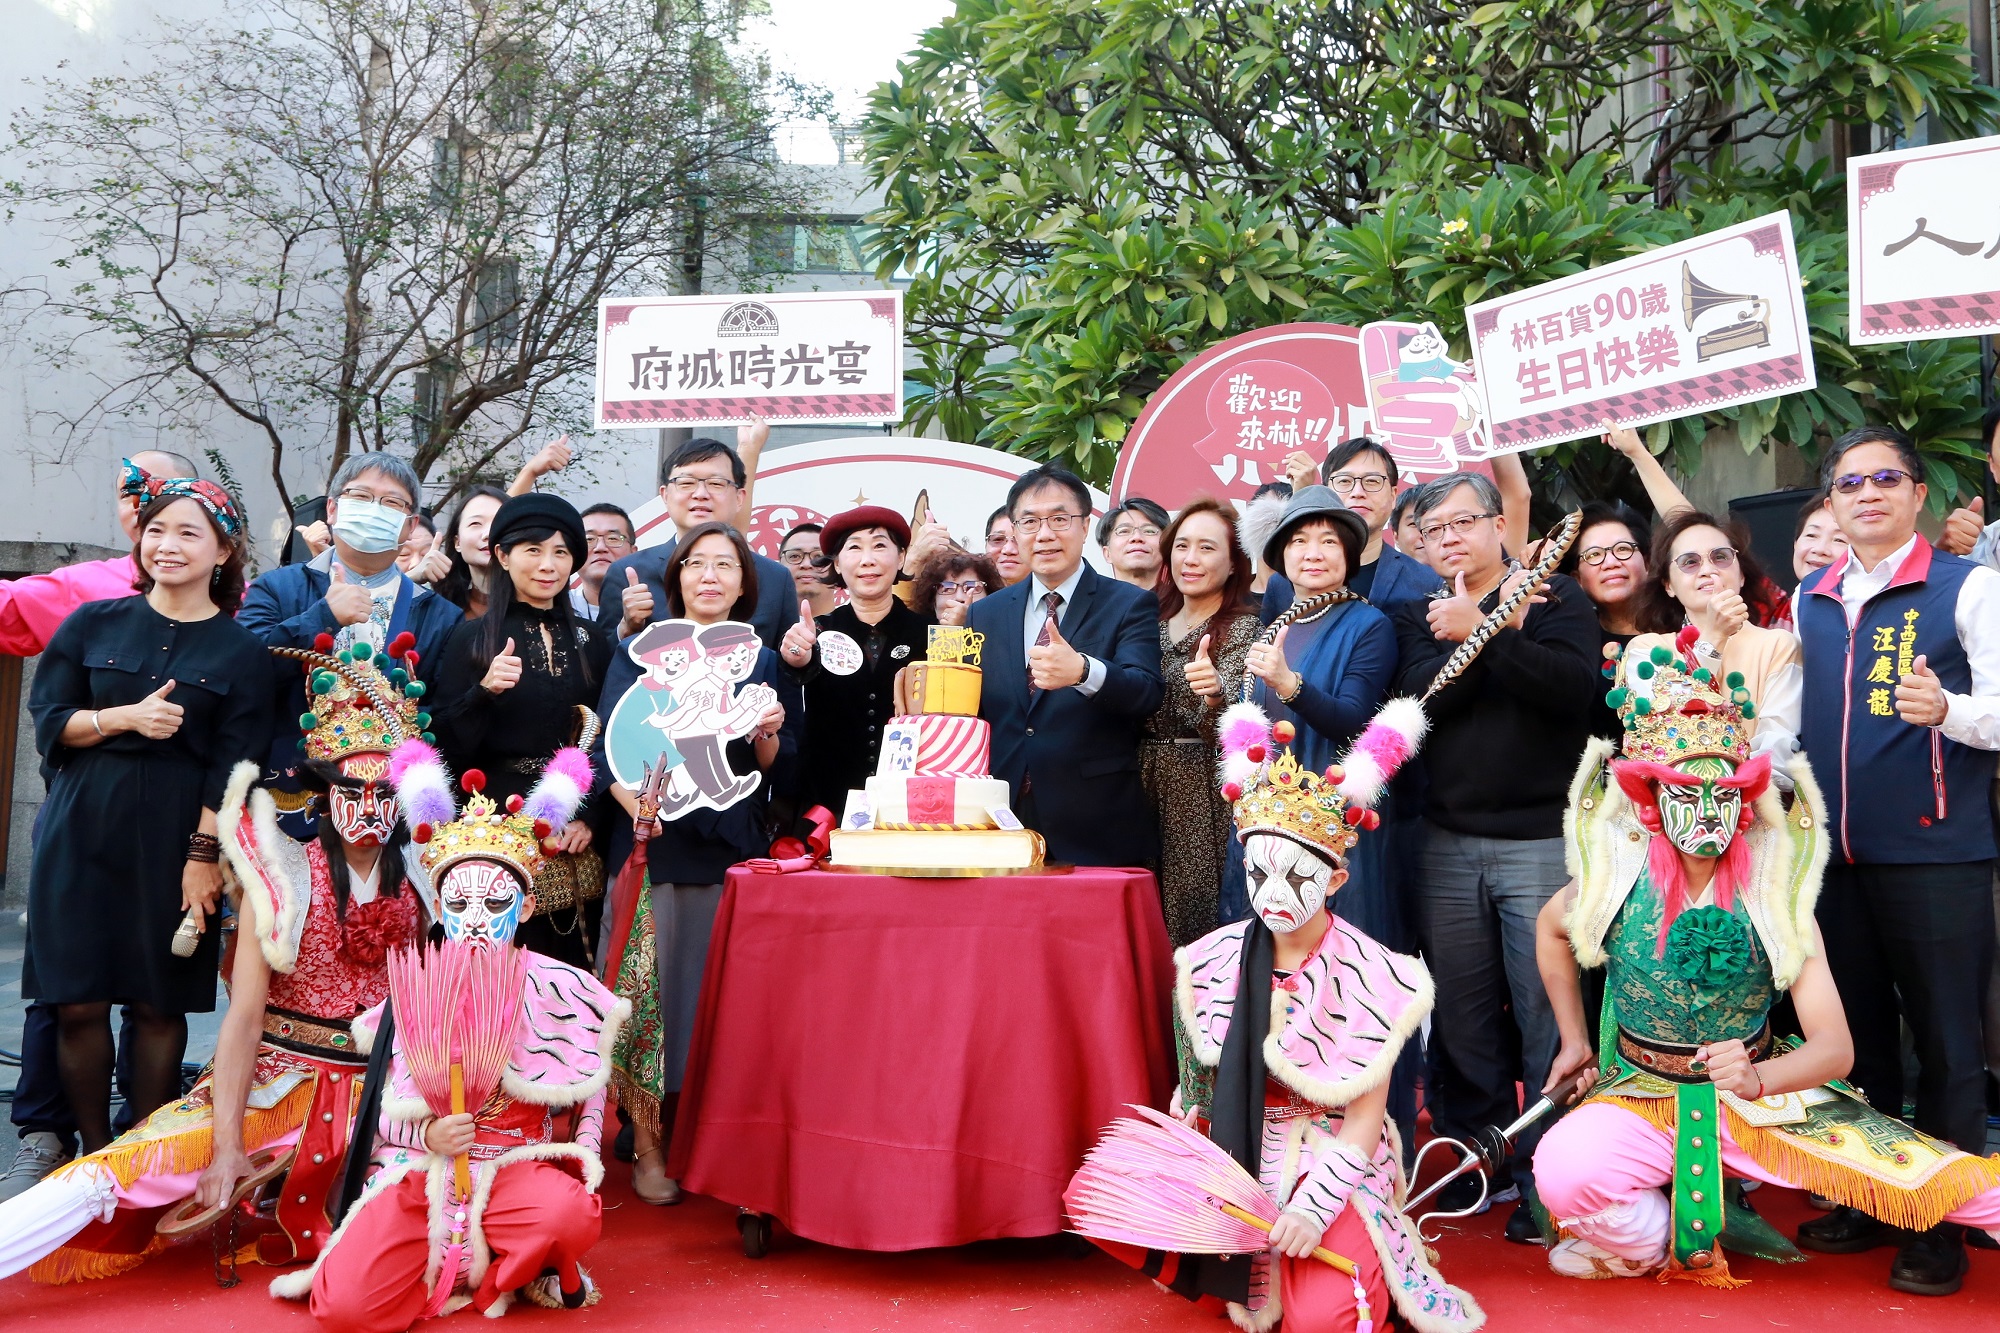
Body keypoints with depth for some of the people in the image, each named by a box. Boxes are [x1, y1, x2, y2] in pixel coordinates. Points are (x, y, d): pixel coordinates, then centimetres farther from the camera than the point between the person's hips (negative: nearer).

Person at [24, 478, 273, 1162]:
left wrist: (205, 853, -10)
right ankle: (94, 1152, 15)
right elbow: (48, 723, 5)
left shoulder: (242, 650, 2)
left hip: (178, 838, -2)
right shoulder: (93, 624, 9)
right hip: (83, 830, 2)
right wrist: (125, 717, -11)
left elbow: (233, 766, -3)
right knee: (77, 1003, -1)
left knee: (159, 1004, 2)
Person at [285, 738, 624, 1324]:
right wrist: (428, 1133, -14)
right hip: (425, 1165, 2)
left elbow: (587, 1092, 5)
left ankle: (506, 1271, 0)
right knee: (343, 1306, -19)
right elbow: (387, 1110, 5)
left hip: (518, 1162, -1)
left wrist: (585, 1153, -11)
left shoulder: (555, 988, -2)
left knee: (573, 1214, -36)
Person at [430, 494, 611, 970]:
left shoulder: (591, 641, 9)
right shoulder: (473, 638, 0)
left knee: (575, 966, 3)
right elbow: (450, 747, -6)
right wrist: (485, 690, -21)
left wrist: (589, 816, -1)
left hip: (575, 838, 3)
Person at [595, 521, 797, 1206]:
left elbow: (782, 775, 10)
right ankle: (649, 1145, 8)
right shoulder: (641, 652, 8)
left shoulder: (765, 663, 12)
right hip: (654, 844, -1)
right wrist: (636, 801, -20)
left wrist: (767, 736, -11)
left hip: (736, 853, 1)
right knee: (649, 990, -3)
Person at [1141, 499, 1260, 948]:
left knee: (1196, 919, -4)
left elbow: (1225, 726, -18)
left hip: (1204, 792, -5)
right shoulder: (1154, 622, 12)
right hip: (1147, 789, 5)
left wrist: (1215, 692, -38)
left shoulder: (1243, 628, -5)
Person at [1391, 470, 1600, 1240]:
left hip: (1541, 838, -3)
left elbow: (1573, 686, -16)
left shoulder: (1556, 599, 3)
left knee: (1546, 1011, -4)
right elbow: (1416, 700, -7)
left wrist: (1479, 632, -16)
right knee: (1464, 1014, 9)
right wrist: (1499, 628, -13)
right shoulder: (1420, 619, 13)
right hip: (1447, 843, 4)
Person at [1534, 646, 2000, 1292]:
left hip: (1765, 1093, -1)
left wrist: (1757, 1077, -35)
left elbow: (1835, 1045, -15)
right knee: (1563, 1172, -31)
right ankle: (1663, 1237, -1)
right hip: (1643, 1095, 1)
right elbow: (1550, 928, 13)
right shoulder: (1616, 878, -10)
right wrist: (1575, 1040, 12)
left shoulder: (1777, 896, -11)